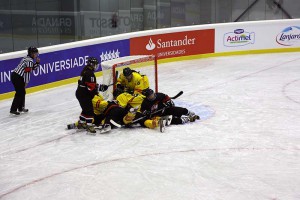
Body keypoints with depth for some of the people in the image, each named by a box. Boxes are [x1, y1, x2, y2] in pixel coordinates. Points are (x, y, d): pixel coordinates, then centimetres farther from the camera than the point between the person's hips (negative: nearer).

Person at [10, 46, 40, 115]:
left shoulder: (27, 58, 15)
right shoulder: (30, 60, -14)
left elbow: (32, 68, 24)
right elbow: (27, 72, -18)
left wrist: (37, 62, 9)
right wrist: (26, 82, -14)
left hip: (15, 75, 10)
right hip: (17, 77, -10)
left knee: (22, 92, 18)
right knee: (19, 93, -8)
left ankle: (21, 107, 27)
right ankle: (13, 109, -10)